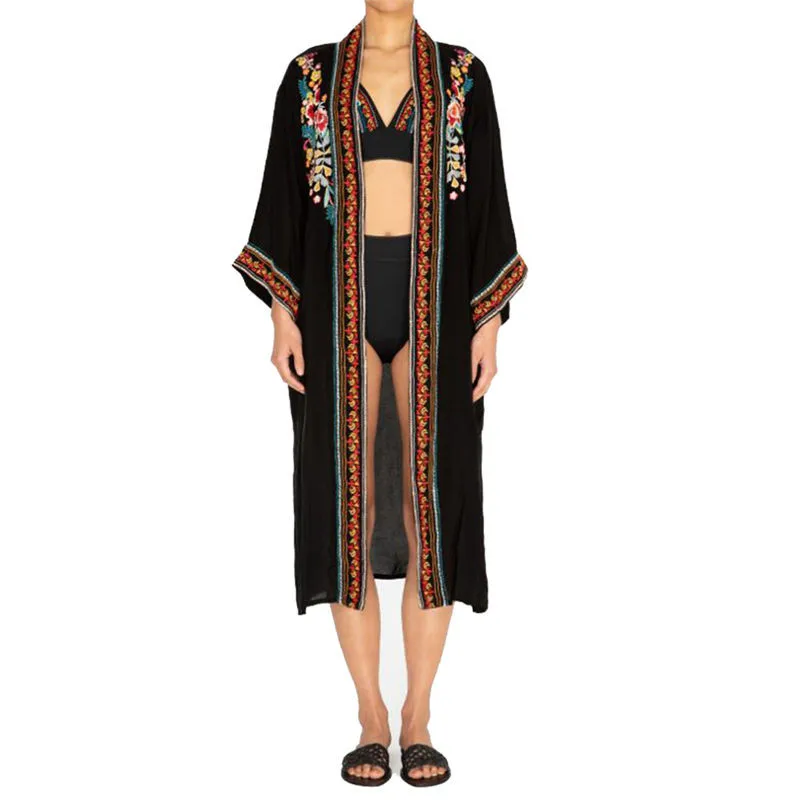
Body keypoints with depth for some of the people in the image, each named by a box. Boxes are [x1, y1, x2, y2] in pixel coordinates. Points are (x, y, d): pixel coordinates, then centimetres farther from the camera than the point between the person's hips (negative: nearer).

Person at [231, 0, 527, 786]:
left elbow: (489, 198, 6)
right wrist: (281, 314, -5)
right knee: (350, 506, -3)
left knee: (431, 503, -3)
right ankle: (371, 720, 9)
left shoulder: (463, 75, 10)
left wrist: (490, 319, -3)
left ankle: (418, 719, 9)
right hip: (340, 299, 0)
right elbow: (283, 195, 6)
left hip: (435, 301, 0)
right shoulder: (309, 74, 10)